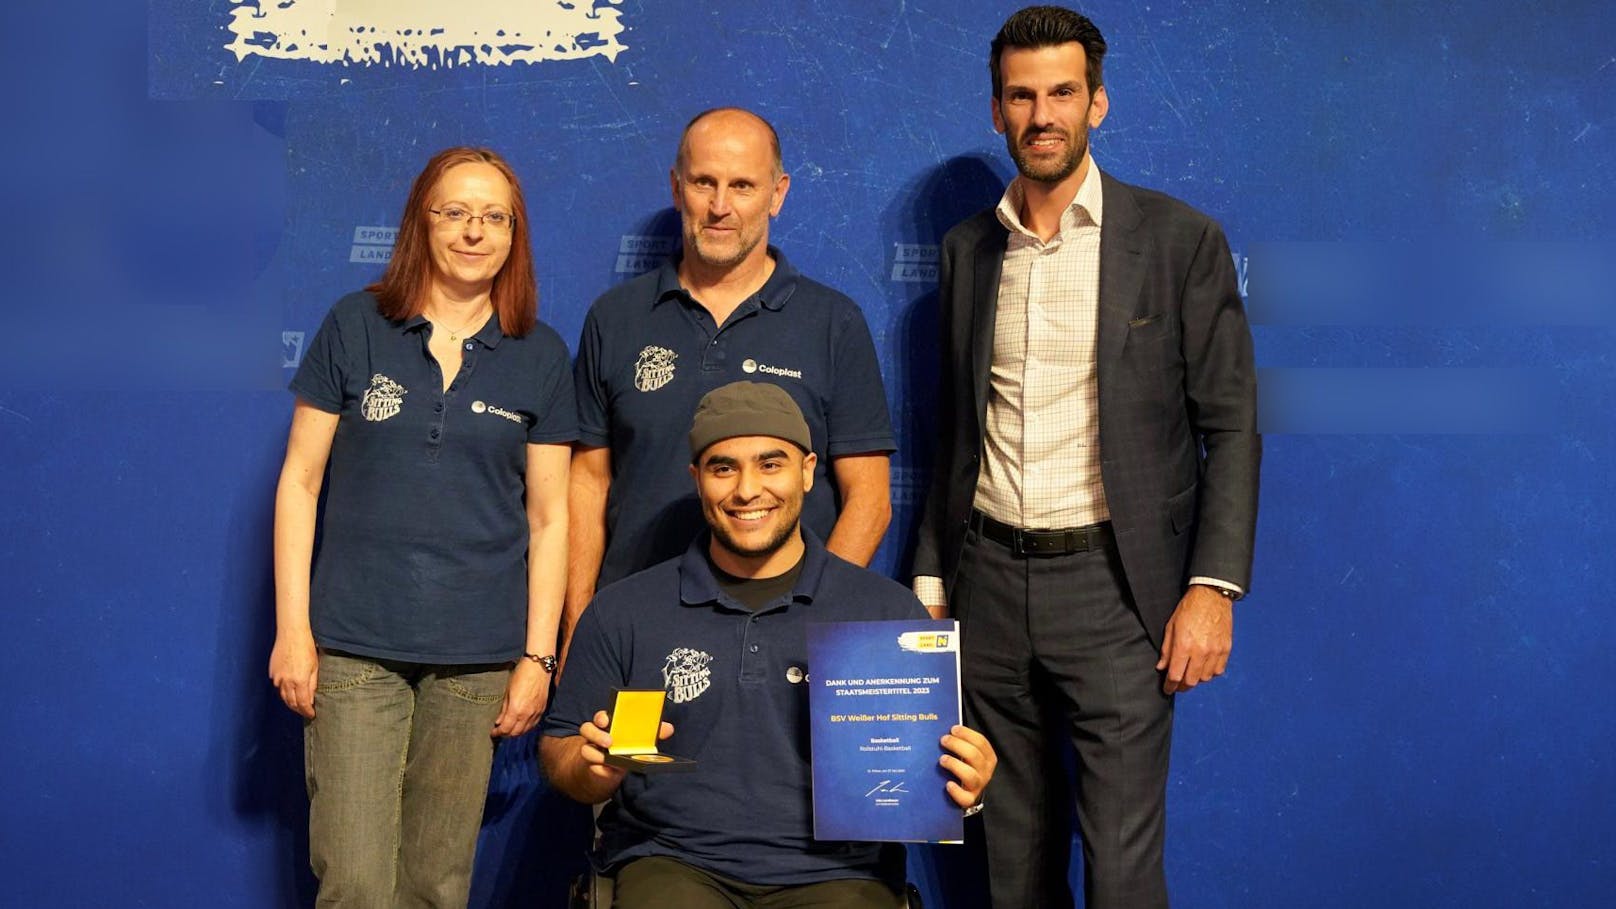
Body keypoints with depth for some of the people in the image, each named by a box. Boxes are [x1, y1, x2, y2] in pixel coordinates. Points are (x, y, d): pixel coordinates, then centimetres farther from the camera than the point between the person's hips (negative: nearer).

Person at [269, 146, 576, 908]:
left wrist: (539, 656, 2)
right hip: (355, 645, -1)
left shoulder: (540, 358, 6)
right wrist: (292, 627, -2)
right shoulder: (354, 327, 3)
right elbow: (300, 480, 4)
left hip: (477, 658, 1)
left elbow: (549, 518, 7)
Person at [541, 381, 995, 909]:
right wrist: (597, 768, -11)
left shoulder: (889, 611, 8)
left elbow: (930, 761, 11)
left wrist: (964, 784, -12)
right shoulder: (624, 612, 10)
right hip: (674, 864, 0)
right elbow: (558, 751, 12)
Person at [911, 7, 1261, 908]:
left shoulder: (1180, 239, -2)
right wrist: (931, 582, 14)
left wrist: (1214, 586, -12)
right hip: (991, 584, 4)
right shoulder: (970, 248, 11)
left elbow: (1231, 426, -3)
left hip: (1114, 584, -4)